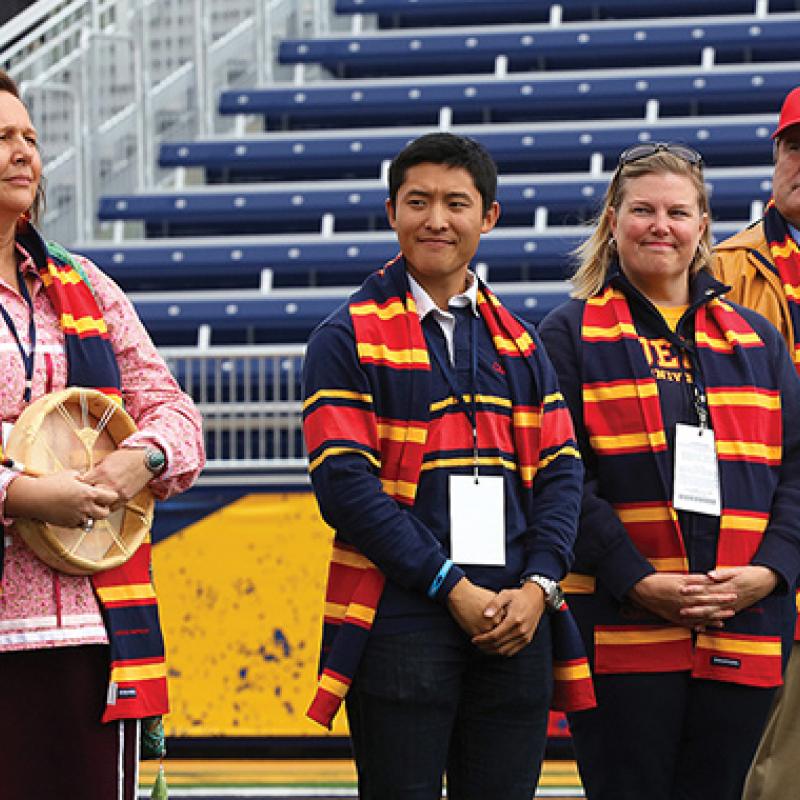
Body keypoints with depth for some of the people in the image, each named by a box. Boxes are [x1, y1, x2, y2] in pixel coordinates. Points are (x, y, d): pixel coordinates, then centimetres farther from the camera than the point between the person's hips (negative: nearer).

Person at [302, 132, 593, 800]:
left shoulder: (519, 342, 16)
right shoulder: (348, 339, 0)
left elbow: (561, 470, 10)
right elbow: (345, 484, -9)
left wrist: (538, 585, -6)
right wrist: (452, 587, -14)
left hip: (517, 622, 4)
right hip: (401, 623, -4)